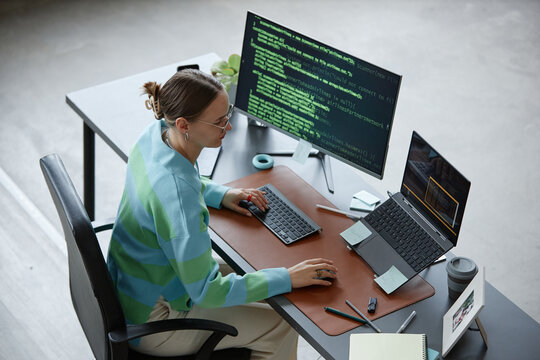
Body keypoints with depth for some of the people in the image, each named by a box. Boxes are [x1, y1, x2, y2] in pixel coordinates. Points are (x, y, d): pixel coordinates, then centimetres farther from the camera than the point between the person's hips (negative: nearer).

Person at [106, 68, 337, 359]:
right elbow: (205, 293, -31)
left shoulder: (157, 132, -11)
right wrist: (288, 278, -26)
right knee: (281, 327, 0)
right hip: (149, 323, -9)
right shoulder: (178, 195, -38)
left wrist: (220, 194, 0)